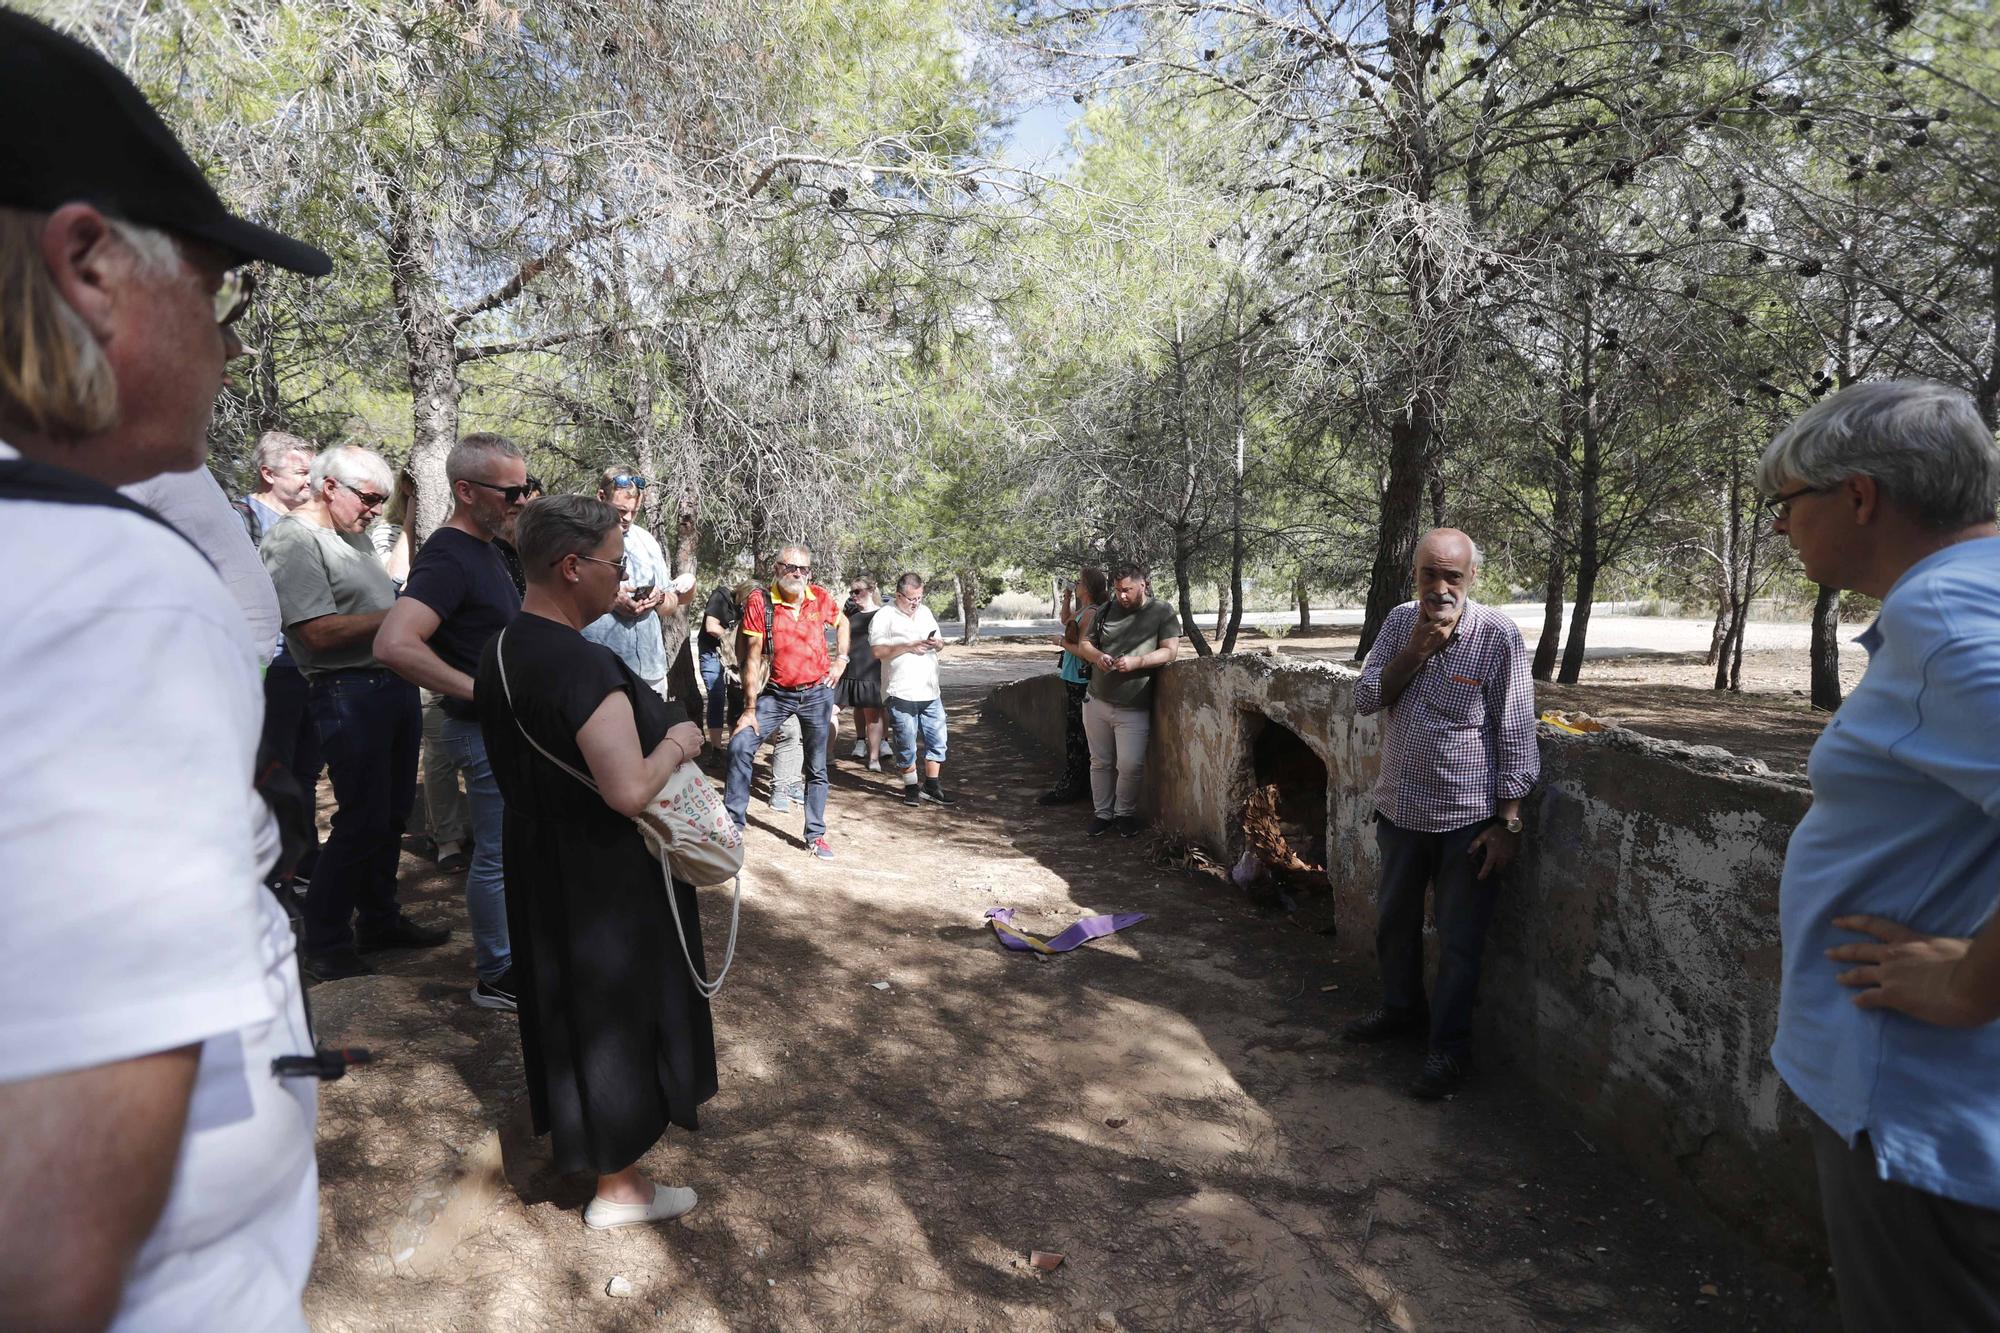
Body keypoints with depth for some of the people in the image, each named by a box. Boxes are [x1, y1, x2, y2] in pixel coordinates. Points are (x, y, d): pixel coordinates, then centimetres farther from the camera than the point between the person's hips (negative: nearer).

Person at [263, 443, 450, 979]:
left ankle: (380, 920, 30)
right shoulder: (293, 541, -13)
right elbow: (320, 633, -21)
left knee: (392, 813, 16)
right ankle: (326, 946, 11)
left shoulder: (355, 533, 17)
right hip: (349, 693, -9)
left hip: (395, 682, 9)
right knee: (363, 821, -4)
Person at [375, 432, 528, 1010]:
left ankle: (514, 948, 37)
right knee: (498, 853, 2)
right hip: (486, 730, -10)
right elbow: (394, 645, -34)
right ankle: (496, 977, 17)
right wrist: (483, 693, -29)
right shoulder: (448, 557, -21)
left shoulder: (484, 550, 10)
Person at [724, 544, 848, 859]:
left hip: (817, 692, 1)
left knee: (817, 767, 9)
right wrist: (750, 709, -13)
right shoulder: (760, 601, -12)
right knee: (740, 745, -15)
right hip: (777, 694, -1)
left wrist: (841, 661, 5)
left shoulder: (820, 597, -5)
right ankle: (734, 822, -2)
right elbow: (752, 658, -12)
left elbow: (842, 622, 19)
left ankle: (816, 835, 22)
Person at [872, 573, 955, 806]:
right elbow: (878, 652, -13)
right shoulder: (885, 616, -5)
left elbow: (940, 641, 24)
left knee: (937, 740, 7)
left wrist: (936, 643, 0)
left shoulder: (925, 612, 15)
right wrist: (908, 647, -18)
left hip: (929, 690, 6)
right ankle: (911, 787, 16)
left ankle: (932, 786, 18)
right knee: (906, 744, 2)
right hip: (901, 693, -6)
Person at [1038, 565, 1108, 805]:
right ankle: (1074, 785, 22)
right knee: (1073, 734, 14)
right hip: (1073, 679, 10)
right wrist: (1067, 600, 19)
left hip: (1081, 682, -10)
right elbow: (1066, 621, 33)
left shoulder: (1091, 613, -18)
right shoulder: (1082, 610, 12)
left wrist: (1063, 643, -7)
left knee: (1075, 734, -4)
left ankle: (1070, 788, 2)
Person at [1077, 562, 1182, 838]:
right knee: (1100, 762, 10)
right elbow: (1084, 643, 13)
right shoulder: (1106, 611, 8)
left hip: (1133, 709, -4)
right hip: (1097, 701, 4)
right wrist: (1097, 656, -10)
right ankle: (1102, 813, 23)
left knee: (1131, 765, -8)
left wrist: (1136, 662, -22)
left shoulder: (1163, 612, -3)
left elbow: (1170, 651, -9)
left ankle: (1125, 813, 14)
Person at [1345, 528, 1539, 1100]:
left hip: (1467, 818, -5)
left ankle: (1450, 1046, 21)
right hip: (1400, 809, 6)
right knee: (1394, 921, 21)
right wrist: (1414, 650, -18)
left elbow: (1516, 736, -14)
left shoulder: (1498, 636, -15)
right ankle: (1402, 1009, 43)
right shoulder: (1400, 622, 0)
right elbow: (1365, 699, -4)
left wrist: (1508, 824, -15)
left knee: (1459, 940, 5)